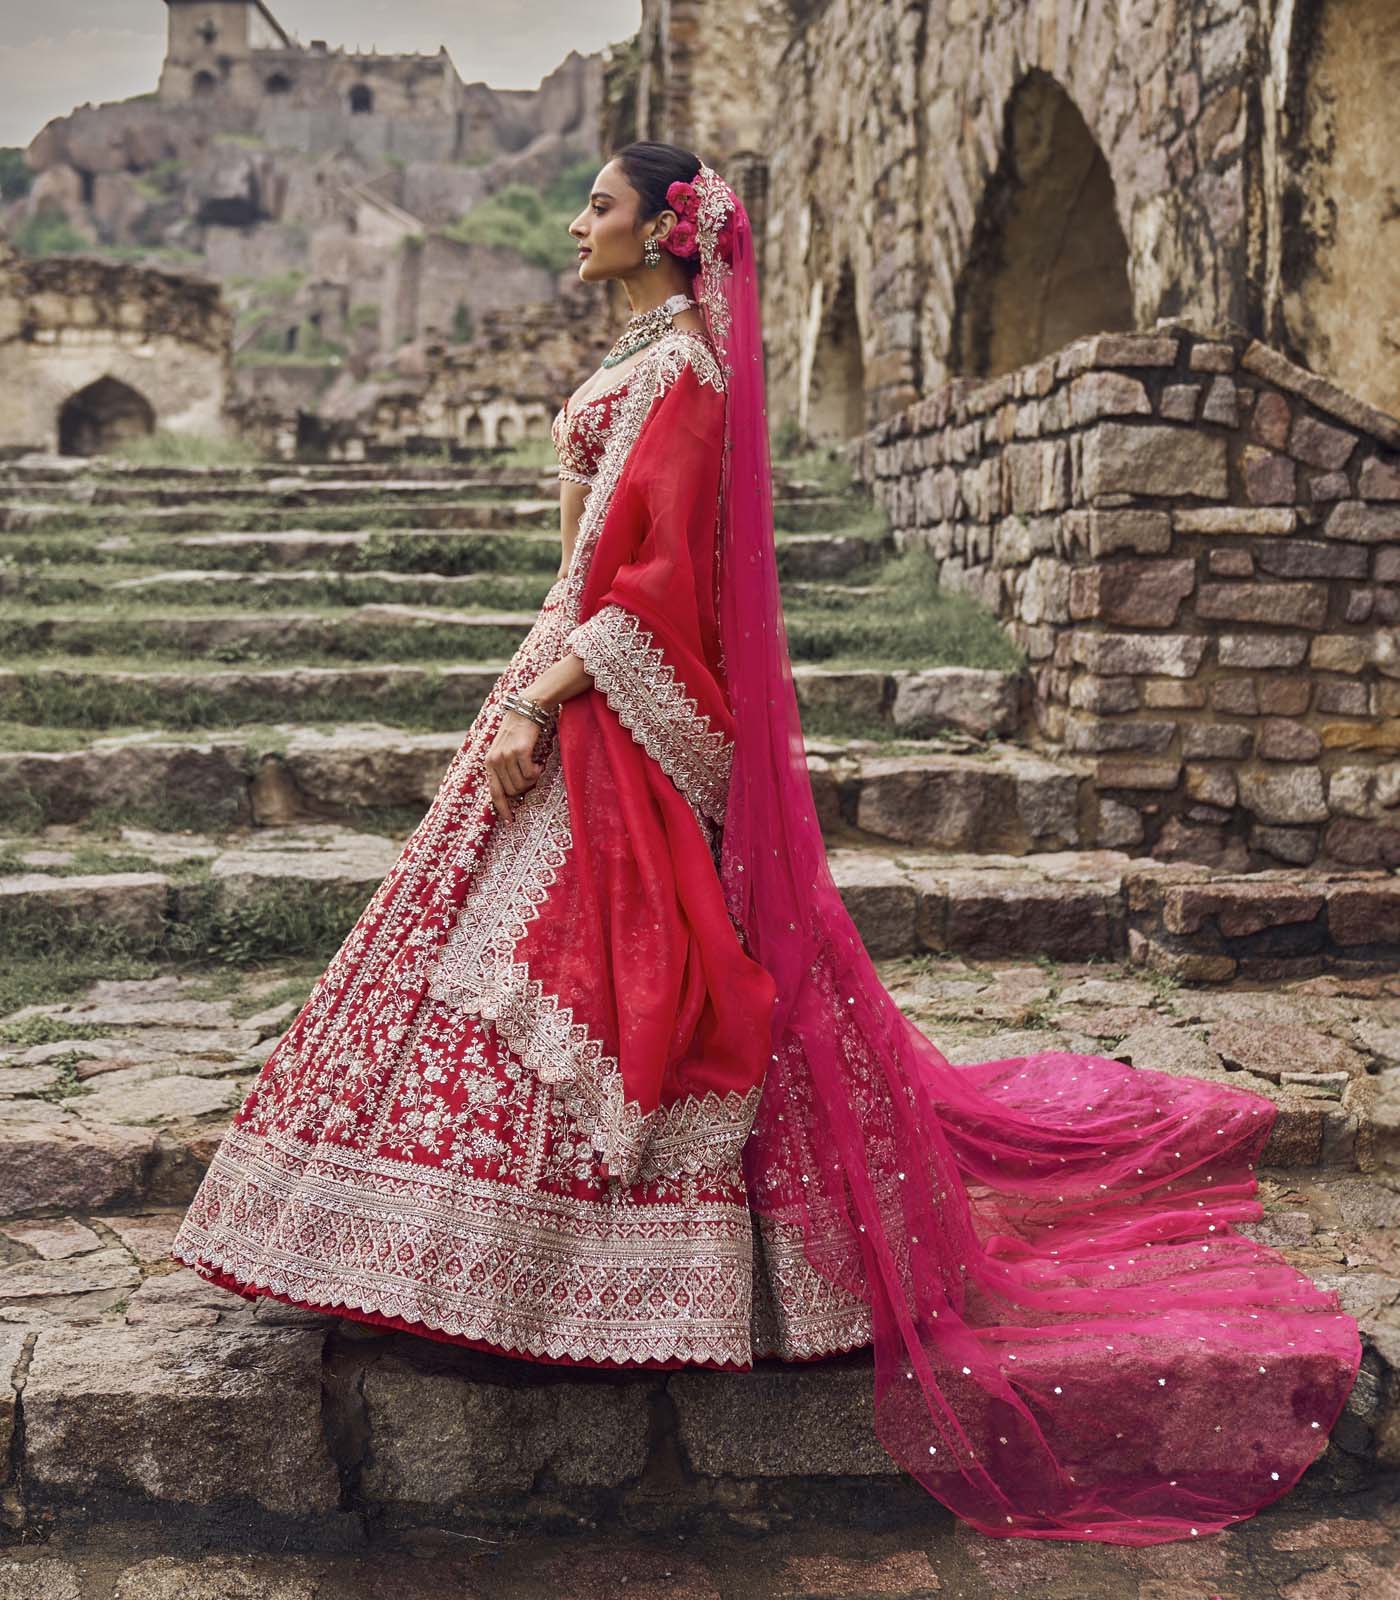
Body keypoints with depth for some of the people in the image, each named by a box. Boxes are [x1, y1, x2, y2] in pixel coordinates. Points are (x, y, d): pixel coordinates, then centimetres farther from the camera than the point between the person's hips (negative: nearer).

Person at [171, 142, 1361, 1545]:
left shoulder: (679, 366, -13)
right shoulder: (650, 356, 18)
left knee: (580, 961, -8)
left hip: (620, 714, -10)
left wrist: (539, 704, -22)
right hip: (592, 678, 10)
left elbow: (662, 575, -21)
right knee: (588, 956, 11)